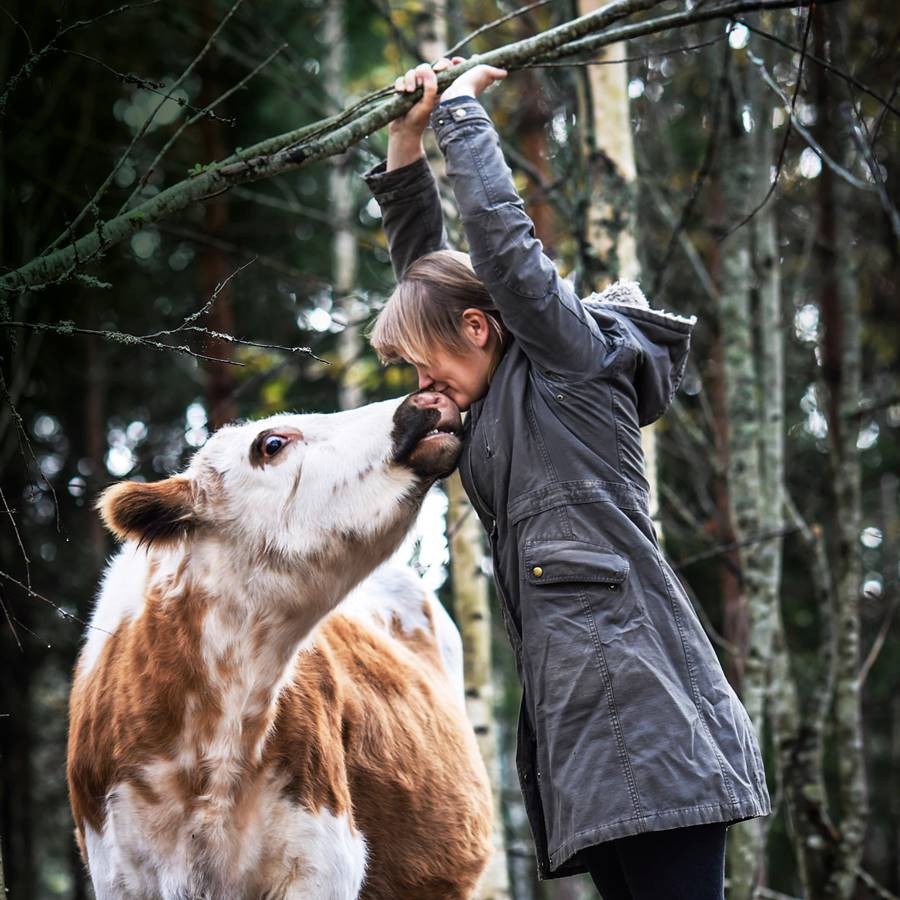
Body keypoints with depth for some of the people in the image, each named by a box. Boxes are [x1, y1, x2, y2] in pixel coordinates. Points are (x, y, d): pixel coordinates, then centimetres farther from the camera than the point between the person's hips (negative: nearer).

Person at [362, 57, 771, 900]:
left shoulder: (575, 358, 0)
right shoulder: (503, 396, 24)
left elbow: (500, 231, -7)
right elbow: (427, 265, 31)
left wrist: (461, 109, 6)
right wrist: (407, 139, 25)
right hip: (578, 719, 9)